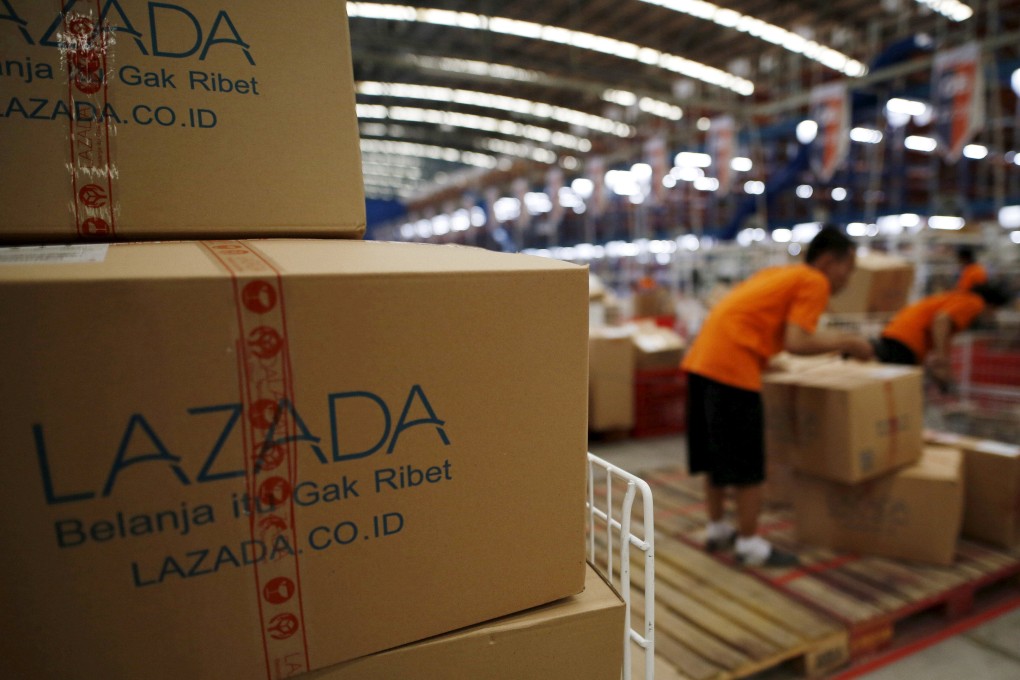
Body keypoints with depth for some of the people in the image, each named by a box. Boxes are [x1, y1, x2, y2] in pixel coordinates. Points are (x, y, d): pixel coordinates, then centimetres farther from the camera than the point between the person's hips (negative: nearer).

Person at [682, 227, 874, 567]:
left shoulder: (779, 273, 25)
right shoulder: (814, 282, -1)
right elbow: (796, 342, -13)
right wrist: (844, 342, 2)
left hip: (702, 357, 9)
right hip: (733, 365, -9)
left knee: (715, 451, 18)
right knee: (747, 462, 3)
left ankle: (717, 529, 32)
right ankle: (749, 544, 15)